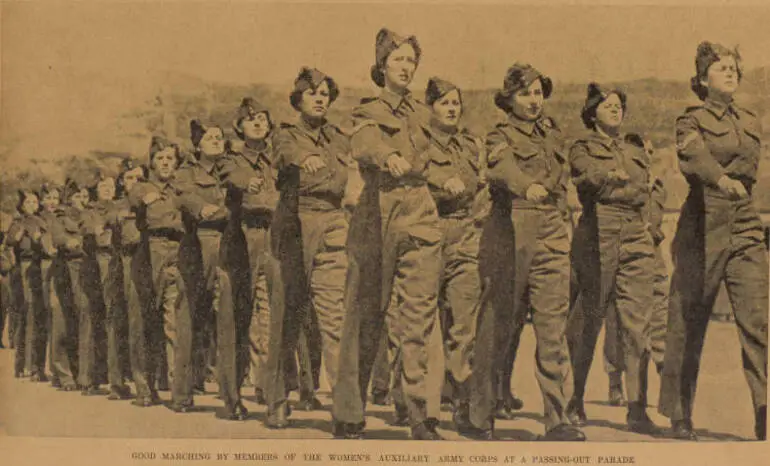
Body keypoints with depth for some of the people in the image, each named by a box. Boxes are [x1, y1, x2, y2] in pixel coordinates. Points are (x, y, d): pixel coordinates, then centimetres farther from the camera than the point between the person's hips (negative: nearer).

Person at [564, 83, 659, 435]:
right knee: (589, 321, 0)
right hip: (597, 239, -3)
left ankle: (637, 409, -6)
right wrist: (623, 178, 0)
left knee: (636, 324, -5)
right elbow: (591, 179, -10)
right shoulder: (583, 148, 9)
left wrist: (609, 185, -1)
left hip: (636, 241, 3)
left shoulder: (636, 148, 22)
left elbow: (643, 192, 8)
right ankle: (576, 399, 16)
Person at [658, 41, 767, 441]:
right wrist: (721, 177, -41)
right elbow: (693, 157, -22)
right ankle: (679, 416, 15)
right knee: (688, 323, 3)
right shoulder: (692, 120, 0)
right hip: (702, 229, -4)